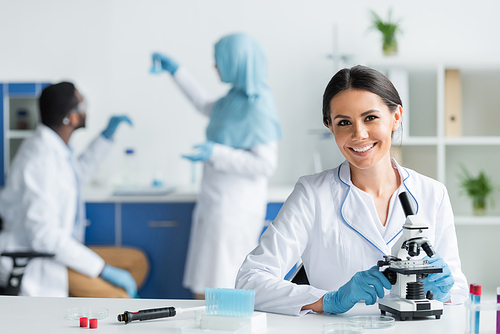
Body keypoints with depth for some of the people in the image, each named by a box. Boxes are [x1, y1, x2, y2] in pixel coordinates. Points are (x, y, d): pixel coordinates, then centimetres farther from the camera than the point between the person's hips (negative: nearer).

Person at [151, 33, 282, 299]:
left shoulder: (258, 107, -18)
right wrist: (175, 71, 35)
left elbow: (266, 164, -20)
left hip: (234, 209, -9)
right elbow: (206, 106, 32)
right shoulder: (235, 98, 10)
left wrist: (216, 153, -24)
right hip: (217, 205, 9)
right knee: (203, 290, 9)